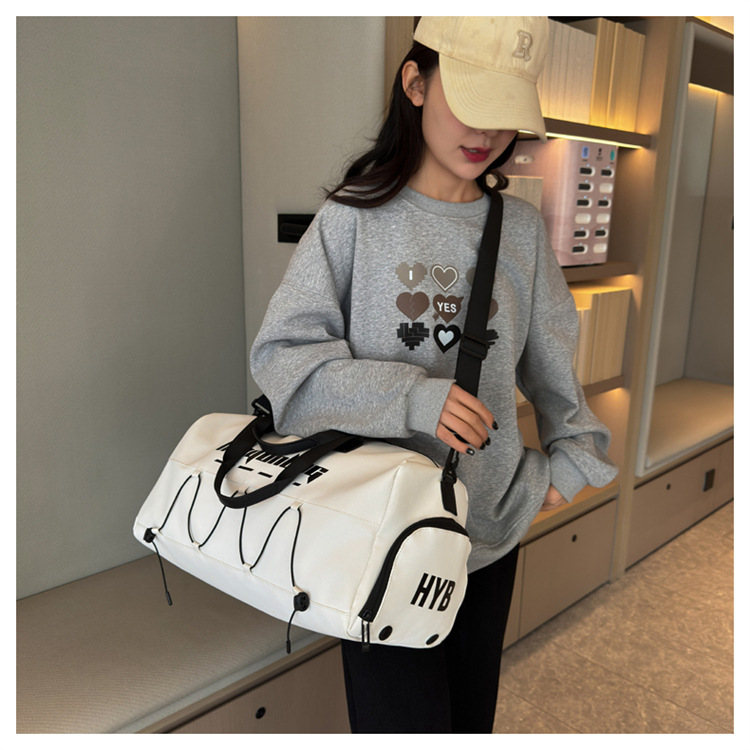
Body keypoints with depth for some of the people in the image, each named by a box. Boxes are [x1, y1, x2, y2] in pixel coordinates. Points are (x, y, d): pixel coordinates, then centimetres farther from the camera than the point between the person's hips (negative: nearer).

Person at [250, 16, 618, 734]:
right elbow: (280, 354, -11)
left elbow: (551, 356, 14)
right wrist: (410, 398, -22)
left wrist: (574, 456, 14)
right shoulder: (356, 218, -7)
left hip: (492, 525, 4)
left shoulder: (521, 228, 4)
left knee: (471, 713, 18)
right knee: (405, 722, 3)